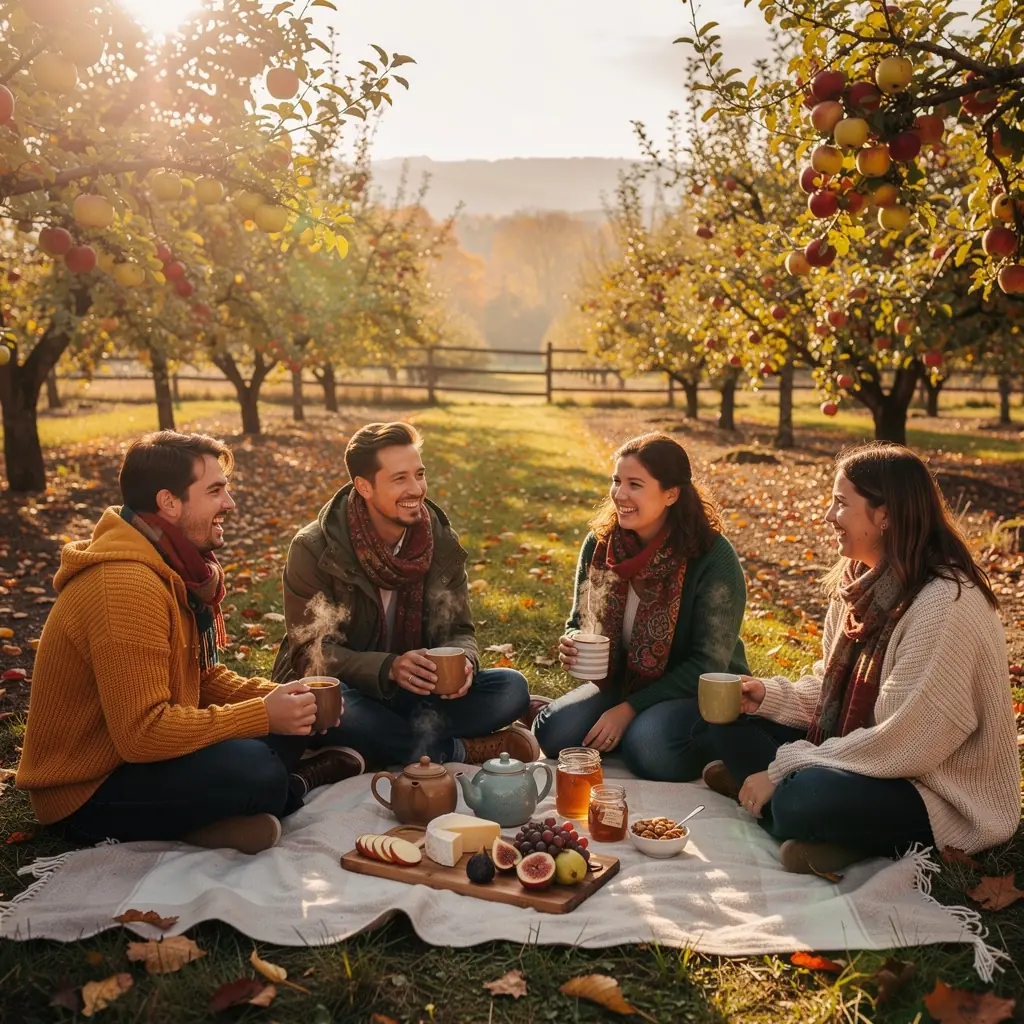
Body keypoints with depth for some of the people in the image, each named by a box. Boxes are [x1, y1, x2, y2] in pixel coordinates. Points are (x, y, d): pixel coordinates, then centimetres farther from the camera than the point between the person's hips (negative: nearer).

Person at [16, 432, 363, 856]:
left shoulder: (176, 567, 4)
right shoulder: (126, 586, -27)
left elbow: (204, 677, 11)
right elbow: (142, 732, -30)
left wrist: (276, 698, -6)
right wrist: (262, 715, -23)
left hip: (133, 750, 9)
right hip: (89, 792, -9)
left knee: (296, 722, 4)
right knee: (255, 773, -28)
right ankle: (289, 788, 0)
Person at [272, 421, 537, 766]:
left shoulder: (441, 540, -2)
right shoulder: (315, 549, -14)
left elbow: (457, 629, 2)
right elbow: (313, 652, -16)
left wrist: (464, 660, -24)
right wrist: (389, 668, -33)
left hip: (416, 693, 4)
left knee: (512, 688, -17)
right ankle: (463, 751, -19)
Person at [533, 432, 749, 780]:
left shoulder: (713, 558, -19)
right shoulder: (599, 545, -4)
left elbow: (708, 664, -18)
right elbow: (580, 620, 11)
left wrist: (630, 709, -22)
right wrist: (571, 645, -15)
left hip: (702, 693, -4)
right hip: (624, 681, 5)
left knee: (647, 745, -34)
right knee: (553, 732, -20)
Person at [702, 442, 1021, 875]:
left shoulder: (945, 605, -25)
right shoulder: (867, 582, 3)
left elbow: (901, 743, -26)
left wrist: (783, 767, -19)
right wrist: (772, 695, -5)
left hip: (939, 796, -9)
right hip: (863, 757, 9)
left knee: (804, 799, -36)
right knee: (731, 723, 2)